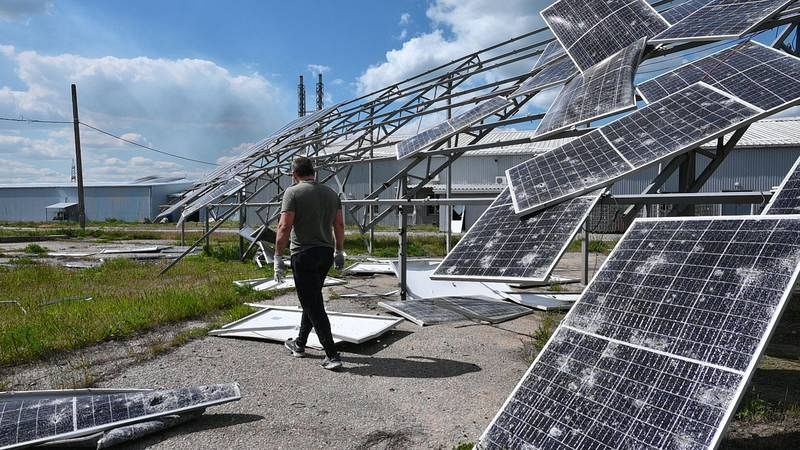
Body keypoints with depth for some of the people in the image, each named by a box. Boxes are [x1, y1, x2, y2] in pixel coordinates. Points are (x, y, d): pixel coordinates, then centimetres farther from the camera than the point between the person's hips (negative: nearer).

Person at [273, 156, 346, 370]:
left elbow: (284, 227, -15)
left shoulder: (293, 192, -9)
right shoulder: (331, 192, 9)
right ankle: (299, 344, 34)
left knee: (312, 305, -1)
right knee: (312, 299, 20)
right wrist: (339, 252, 20)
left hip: (304, 255, -7)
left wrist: (278, 258, -11)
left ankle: (332, 356, -1)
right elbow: (339, 225, 11)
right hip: (326, 254, 7)